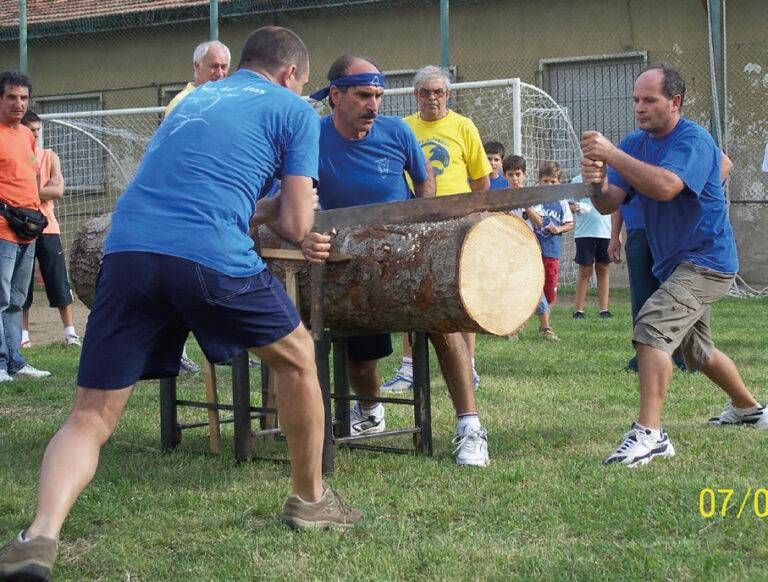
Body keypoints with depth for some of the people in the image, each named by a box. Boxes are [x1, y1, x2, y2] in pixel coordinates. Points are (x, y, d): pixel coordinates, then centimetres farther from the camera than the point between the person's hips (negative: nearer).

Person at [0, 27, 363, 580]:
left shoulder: (195, 99, 32)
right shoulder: (296, 110, 16)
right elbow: (294, 227, 11)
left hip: (127, 249, 4)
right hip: (213, 257, -4)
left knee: (91, 416, 6)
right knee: (298, 357, 23)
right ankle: (309, 498, 34)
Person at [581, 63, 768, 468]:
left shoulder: (693, 141, -19)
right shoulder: (636, 143, 4)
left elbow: (665, 186, -37)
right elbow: (608, 204, -3)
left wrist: (611, 155, -39)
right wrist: (598, 182, -27)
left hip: (705, 260, -9)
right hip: (674, 264, 9)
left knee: (651, 327, -28)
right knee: (697, 351, 25)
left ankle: (649, 433, -31)